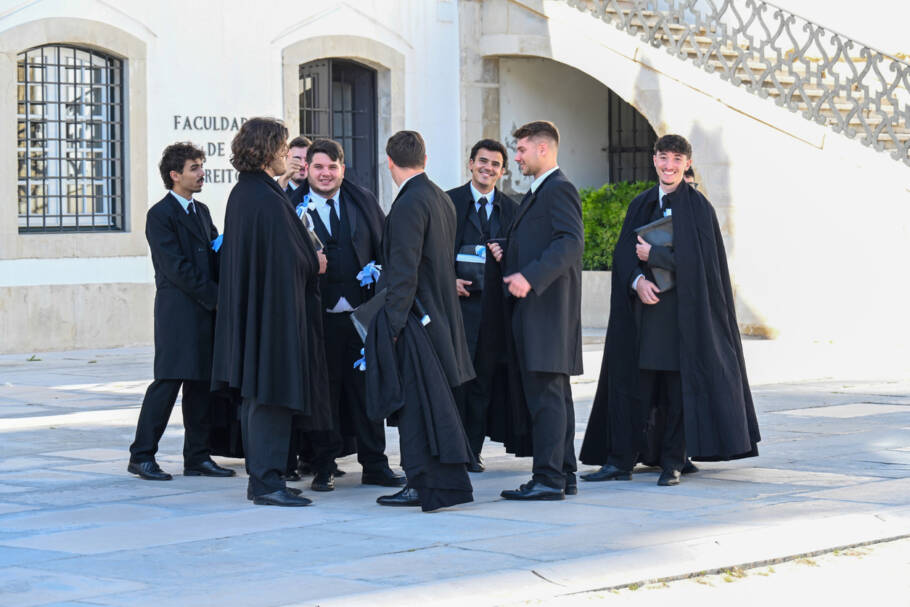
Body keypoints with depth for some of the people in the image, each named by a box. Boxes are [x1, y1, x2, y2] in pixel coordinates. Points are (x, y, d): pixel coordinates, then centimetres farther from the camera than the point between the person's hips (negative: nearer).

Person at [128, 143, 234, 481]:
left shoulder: (201, 211, 18)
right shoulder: (160, 215, -7)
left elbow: (215, 256, 17)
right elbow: (176, 267, -14)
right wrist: (216, 296, -14)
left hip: (207, 311, 8)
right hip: (178, 311, -8)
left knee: (201, 384, 8)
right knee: (168, 382, -8)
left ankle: (198, 457, 12)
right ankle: (142, 455, -1)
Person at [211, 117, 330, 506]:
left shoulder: (240, 194, 11)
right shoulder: (269, 200, -19)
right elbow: (295, 260, -19)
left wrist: (308, 260, 18)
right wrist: (317, 264, 1)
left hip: (248, 310, 10)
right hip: (275, 310, -10)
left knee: (255, 396, 12)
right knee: (272, 395, -6)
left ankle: (259, 478, 18)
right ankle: (267, 481, -4)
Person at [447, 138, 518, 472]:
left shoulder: (511, 209, 12)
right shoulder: (449, 202, 3)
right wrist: (448, 280, -10)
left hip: (493, 303, 3)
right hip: (457, 298, -3)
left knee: (484, 378, 5)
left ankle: (473, 450, 12)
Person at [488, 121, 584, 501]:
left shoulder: (559, 189, -10)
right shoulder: (537, 193, 22)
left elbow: (571, 242, -22)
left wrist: (530, 277, -29)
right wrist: (506, 254, 7)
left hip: (548, 308, -11)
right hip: (534, 306, 11)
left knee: (545, 394, -10)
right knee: (553, 394, 12)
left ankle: (548, 479, -9)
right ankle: (564, 475, 17)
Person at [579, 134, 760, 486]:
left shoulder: (697, 206, -2)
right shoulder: (641, 205, 12)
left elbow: (698, 258, -12)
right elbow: (624, 252, 6)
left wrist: (653, 255, -10)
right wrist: (638, 280, -13)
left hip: (681, 309, -4)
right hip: (642, 310, 4)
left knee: (678, 386, -1)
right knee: (631, 383, 3)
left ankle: (673, 463, 7)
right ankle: (621, 461, 7)